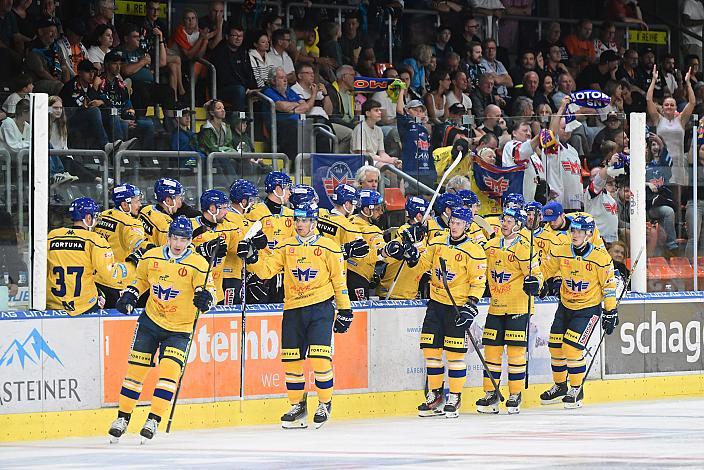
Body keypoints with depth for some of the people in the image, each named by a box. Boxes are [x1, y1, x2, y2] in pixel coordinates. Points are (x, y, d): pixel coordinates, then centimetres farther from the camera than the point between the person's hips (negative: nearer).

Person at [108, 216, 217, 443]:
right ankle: (123, 418, 15)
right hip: (150, 321, 3)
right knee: (136, 367, 2)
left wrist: (205, 297, -37)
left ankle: (154, 420, -10)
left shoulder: (197, 264, -13)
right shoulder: (151, 257, -1)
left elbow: (208, 288, -15)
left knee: (169, 370, -18)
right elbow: (141, 279, 16)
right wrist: (130, 294, 0)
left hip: (179, 329, -3)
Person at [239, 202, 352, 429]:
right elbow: (266, 270, 2)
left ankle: (325, 403, 3)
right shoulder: (285, 246, 9)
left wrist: (345, 310, 4)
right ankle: (297, 406, 18)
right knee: (292, 359, 4)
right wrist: (252, 258, -17)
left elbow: (339, 280, 4)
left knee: (319, 357, -14)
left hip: (320, 308, -4)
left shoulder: (328, 247, 0)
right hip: (292, 310, 4)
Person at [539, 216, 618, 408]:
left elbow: (608, 285, -8)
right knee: (556, 346, 6)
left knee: (573, 348, -15)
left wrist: (611, 313, -6)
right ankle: (560, 386, 28)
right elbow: (544, 270, 4)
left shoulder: (601, 257, -16)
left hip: (589, 308, -5)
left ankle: (577, 390, 3)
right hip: (565, 306, 5)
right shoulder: (560, 252, -9)